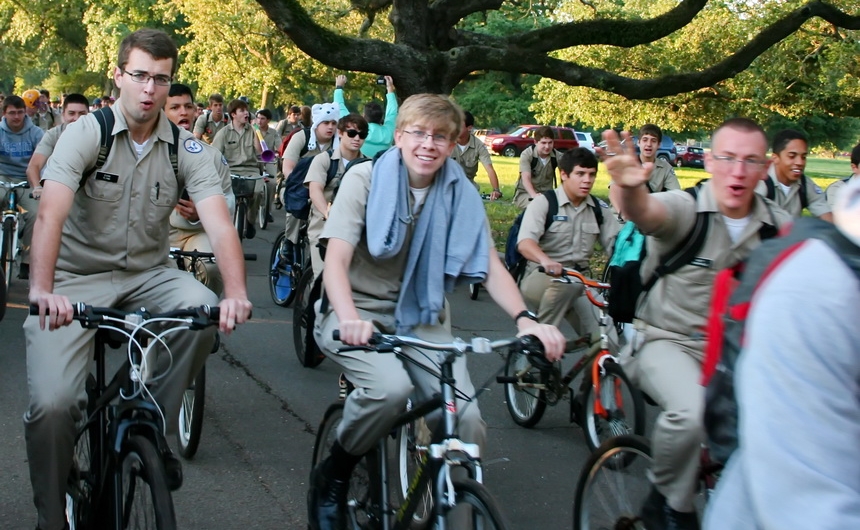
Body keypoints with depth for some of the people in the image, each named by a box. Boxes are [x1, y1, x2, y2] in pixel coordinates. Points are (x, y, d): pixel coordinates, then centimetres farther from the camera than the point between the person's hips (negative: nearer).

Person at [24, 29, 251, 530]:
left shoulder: (186, 149, -3)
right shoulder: (87, 134, -11)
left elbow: (219, 221, -16)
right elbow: (51, 213, -25)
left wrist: (237, 293, -34)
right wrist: (42, 290, -42)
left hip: (148, 273, 3)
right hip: (79, 277, -2)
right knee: (51, 404, -19)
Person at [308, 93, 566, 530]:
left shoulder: (460, 194, -2)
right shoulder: (365, 179, -11)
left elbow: (490, 267, -7)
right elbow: (336, 260, -19)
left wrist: (525, 320, -26)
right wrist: (350, 319, -39)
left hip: (422, 316, 3)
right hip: (362, 310, -3)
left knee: (466, 418, -21)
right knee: (390, 387, -34)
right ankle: (331, 478, -5)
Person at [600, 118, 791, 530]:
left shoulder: (778, 226, -1)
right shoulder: (685, 209, -15)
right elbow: (646, 212, -36)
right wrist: (631, 188, -60)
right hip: (667, 340, -4)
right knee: (691, 411, -33)